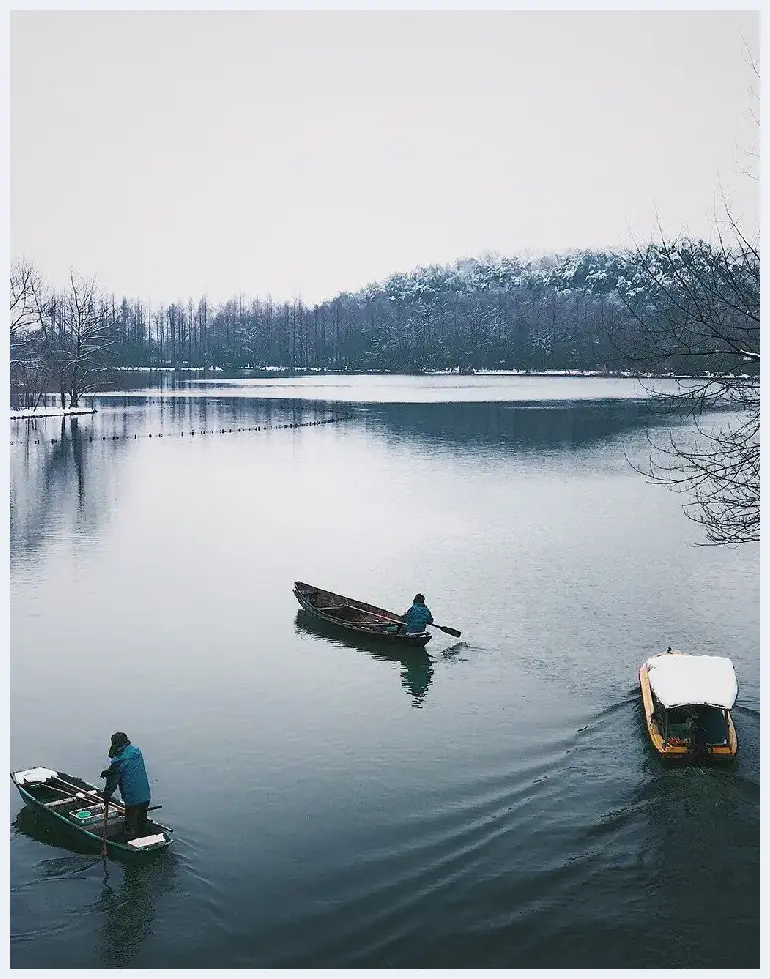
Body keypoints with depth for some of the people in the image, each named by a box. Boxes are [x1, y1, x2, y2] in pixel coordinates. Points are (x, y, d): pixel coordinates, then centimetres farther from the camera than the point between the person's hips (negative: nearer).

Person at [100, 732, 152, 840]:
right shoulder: (136, 751, 5)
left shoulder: (118, 761, -16)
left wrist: (107, 796, 3)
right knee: (142, 820, 22)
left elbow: (112, 781, -9)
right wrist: (109, 771, 15)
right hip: (145, 796, 7)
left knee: (131, 825, 7)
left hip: (132, 799, -7)